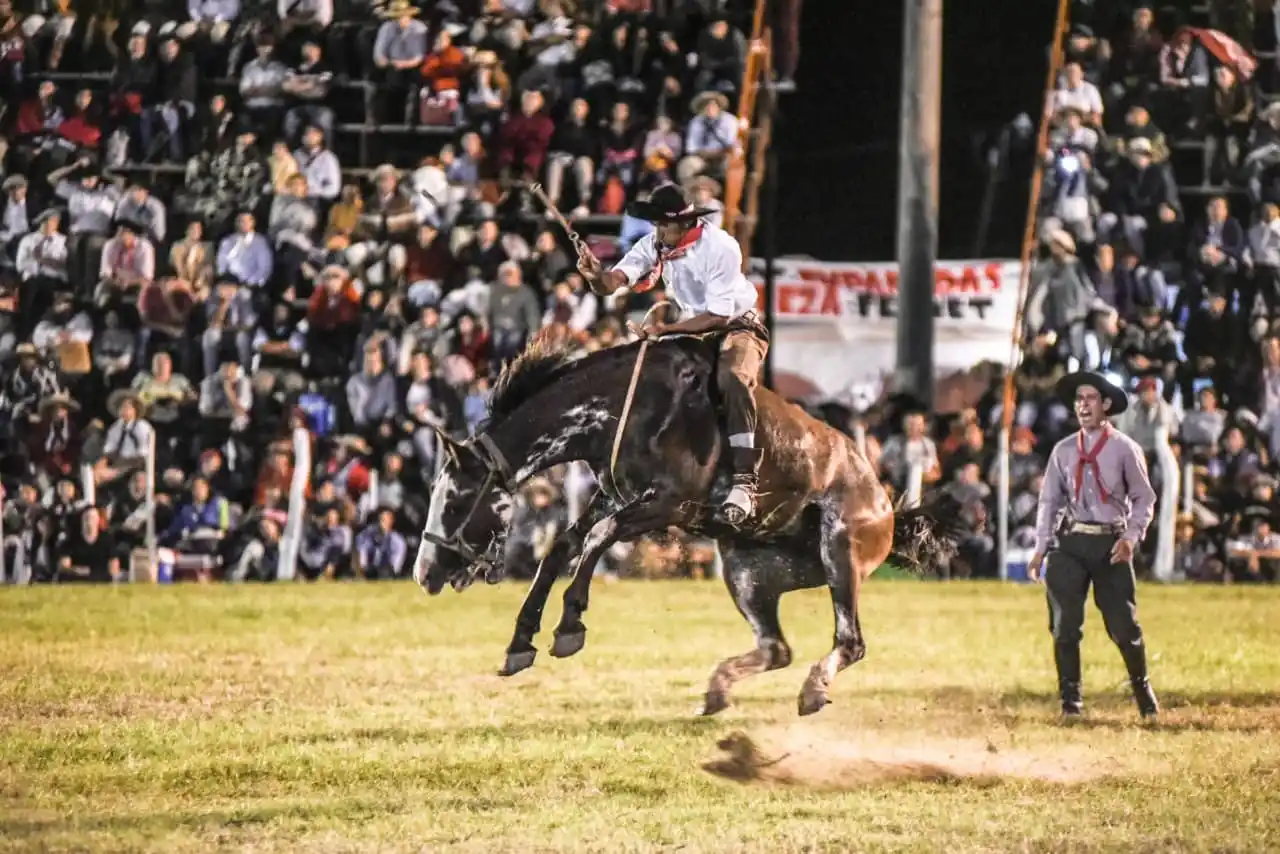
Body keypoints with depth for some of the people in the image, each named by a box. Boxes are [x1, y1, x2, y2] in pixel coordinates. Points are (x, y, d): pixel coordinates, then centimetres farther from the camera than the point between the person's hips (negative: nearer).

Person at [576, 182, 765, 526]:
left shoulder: (720, 247, -24)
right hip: (692, 327, 7)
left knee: (734, 379, -35)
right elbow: (612, 283, -20)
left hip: (736, 326, -7)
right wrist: (596, 275, -43)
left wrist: (666, 329, -30)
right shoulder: (655, 244, -9)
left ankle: (745, 482, -40)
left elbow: (718, 316, -24)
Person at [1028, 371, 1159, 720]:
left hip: (1110, 545, -2)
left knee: (1124, 624, -4)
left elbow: (1144, 498, 3)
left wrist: (1131, 537, -10)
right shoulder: (1063, 451, 9)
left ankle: (1142, 689, 17)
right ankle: (1070, 699, 6)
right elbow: (1049, 500, 11)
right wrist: (1041, 547, 3)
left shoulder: (1124, 448, 1)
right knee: (1065, 625, -3)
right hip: (1070, 543, 2)